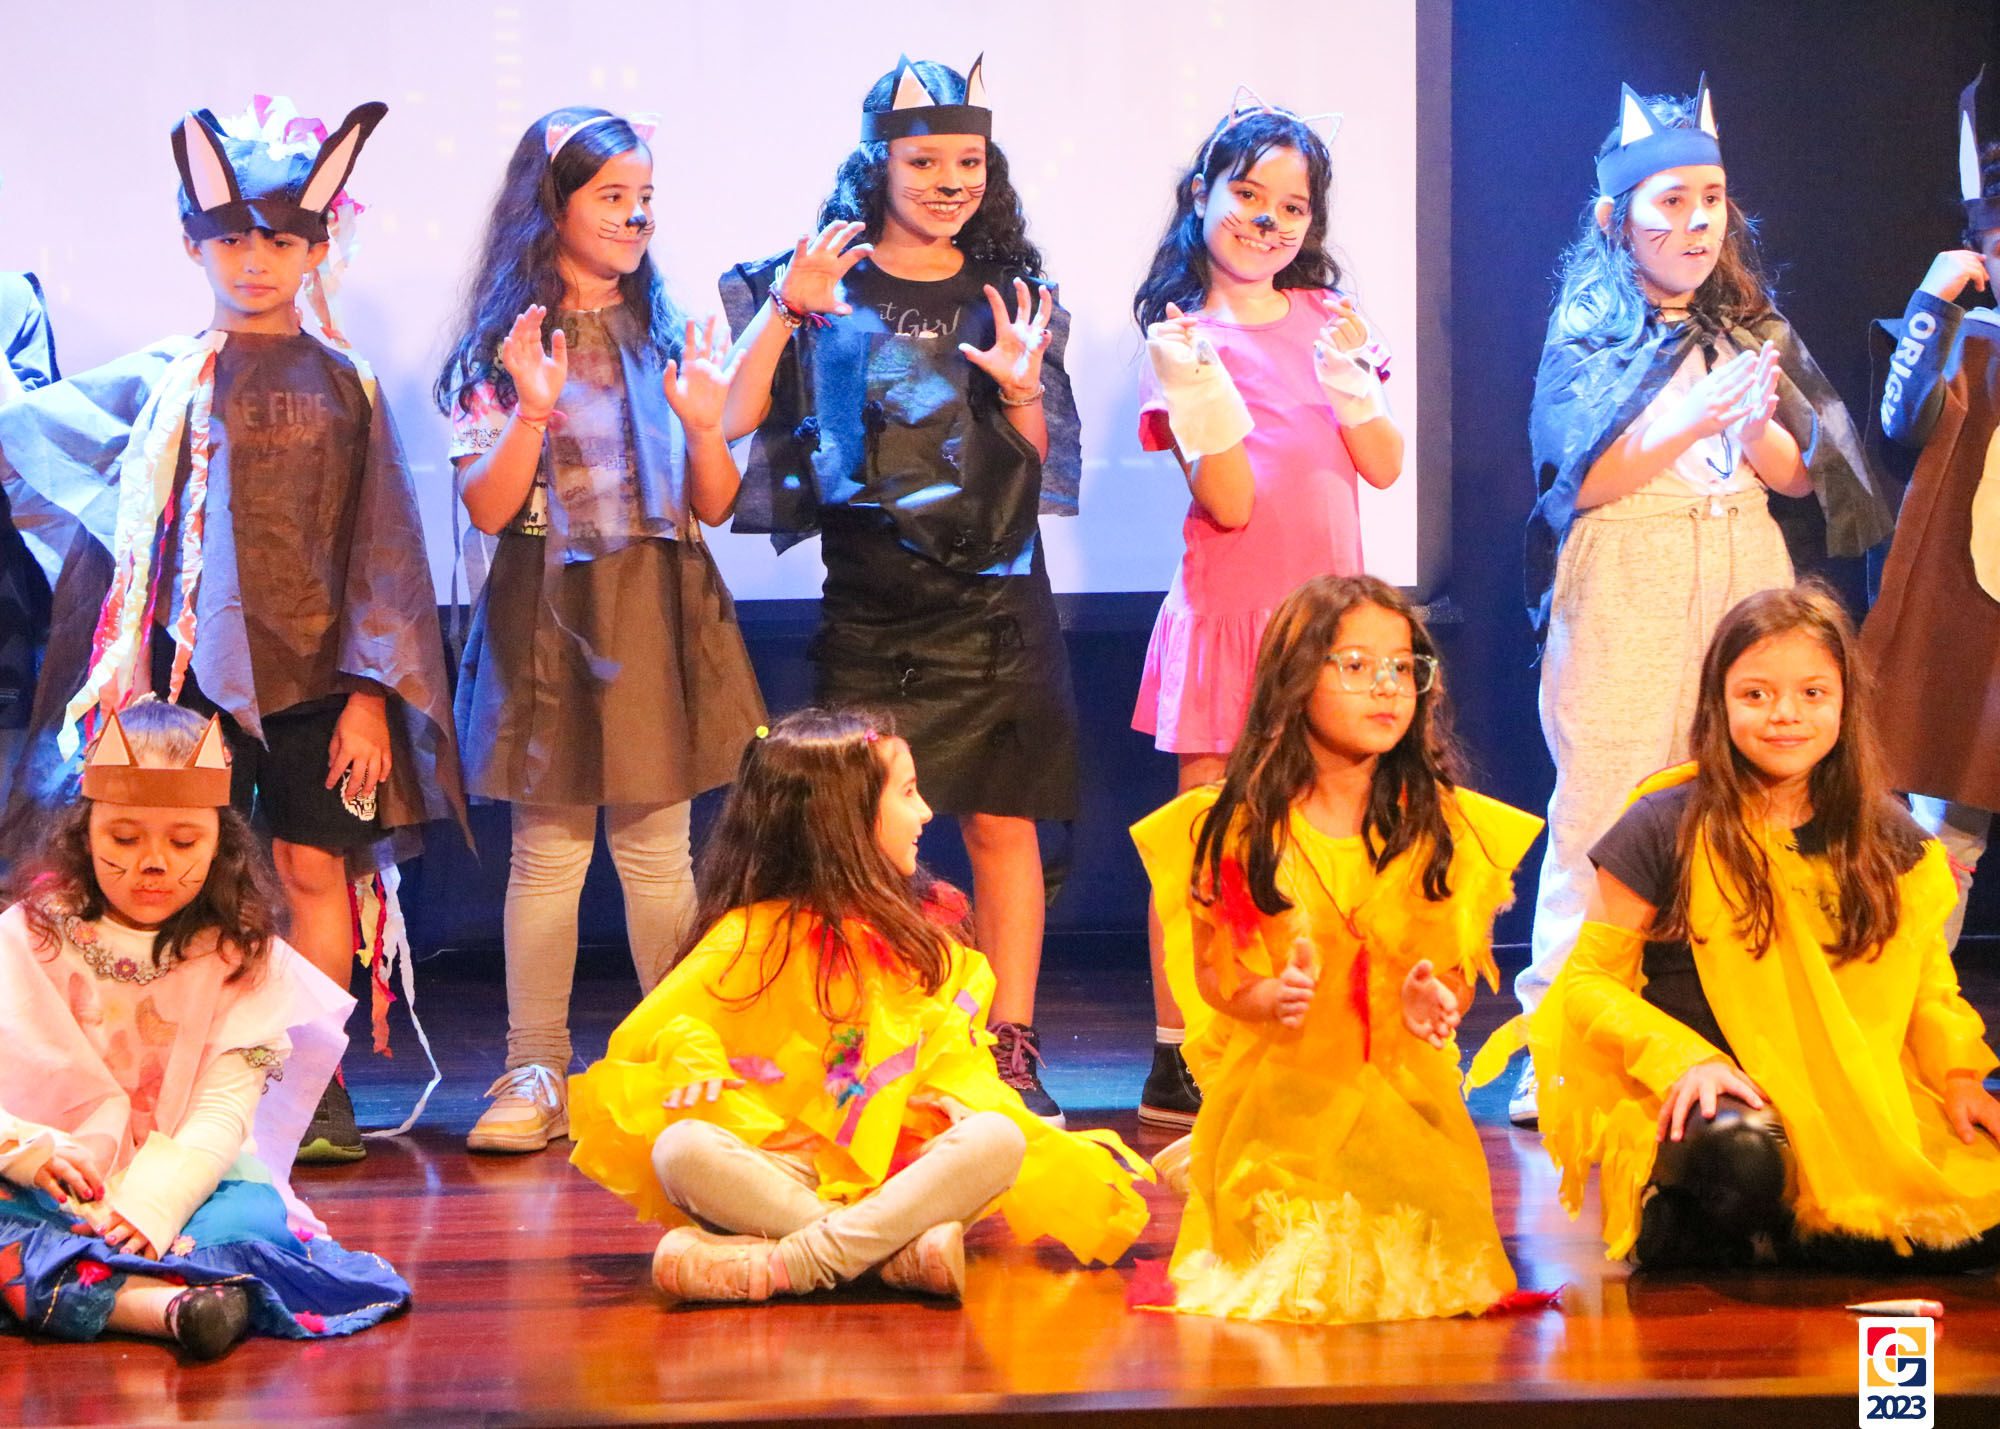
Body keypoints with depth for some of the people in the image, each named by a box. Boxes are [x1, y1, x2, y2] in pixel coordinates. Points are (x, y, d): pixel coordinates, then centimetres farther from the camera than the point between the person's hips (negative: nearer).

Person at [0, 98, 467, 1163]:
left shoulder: (345, 385, 5)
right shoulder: (168, 381, 5)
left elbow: (381, 552, 3)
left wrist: (371, 690, -2)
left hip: (319, 663, 0)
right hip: (199, 657, 0)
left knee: (313, 867, 0)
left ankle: (316, 1089, 6)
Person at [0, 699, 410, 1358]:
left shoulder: (243, 954, 1)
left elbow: (224, 1109, -8)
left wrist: (153, 1203, -24)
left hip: (183, 1177, 1)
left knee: (256, 1216, -30)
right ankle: (156, 1305, -46)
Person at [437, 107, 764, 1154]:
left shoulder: (670, 337, 7)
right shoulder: (504, 343, 0)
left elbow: (715, 502, 6)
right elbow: (487, 508, -5)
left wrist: (703, 423, -12)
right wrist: (532, 411, -19)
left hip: (659, 616, 2)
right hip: (549, 615, -2)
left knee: (657, 848, 5)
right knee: (547, 851, 1)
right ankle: (535, 1072, 7)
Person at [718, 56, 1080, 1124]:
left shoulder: (1004, 293, 10)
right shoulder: (822, 285, 3)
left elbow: (1039, 466, 13)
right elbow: (732, 420, -6)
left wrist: (1021, 388, -7)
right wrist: (783, 309, -18)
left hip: (998, 604, 2)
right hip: (870, 611, -2)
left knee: (1003, 826, 1)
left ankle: (1012, 1054, 8)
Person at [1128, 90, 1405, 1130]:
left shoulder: (1324, 320, 9)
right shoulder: (1183, 339, -4)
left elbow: (1386, 466, 3)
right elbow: (1230, 502, -12)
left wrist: (1348, 377, -12)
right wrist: (1201, 391, -25)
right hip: (1229, 608, -4)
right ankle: (1177, 1062, 4)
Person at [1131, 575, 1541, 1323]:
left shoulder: (1446, 824, 1)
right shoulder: (1230, 824, -3)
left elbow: (1462, 967, 5)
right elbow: (1212, 969, 0)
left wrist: (1434, 1002, -18)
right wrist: (1270, 996, -21)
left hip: (1404, 1095, 2)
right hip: (1273, 1095, -2)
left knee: (1420, 1280, -10)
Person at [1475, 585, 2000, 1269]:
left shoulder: (1884, 836, 7)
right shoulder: (1667, 827, -5)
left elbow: (1928, 977, 19)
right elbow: (1589, 981, -2)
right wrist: (1684, 1059, -18)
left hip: (1858, 1104, 5)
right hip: (1705, 1097, -5)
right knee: (1739, 1156, -40)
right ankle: (1665, 1214, -5)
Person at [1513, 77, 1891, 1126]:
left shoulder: (1758, 331, 15)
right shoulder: (1586, 334, 4)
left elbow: (1803, 478, 10)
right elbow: (1580, 481, -7)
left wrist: (1755, 427, -11)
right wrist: (1697, 418, -17)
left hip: (1745, 586, 3)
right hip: (1621, 596, -3)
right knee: (1604, 812, -7)